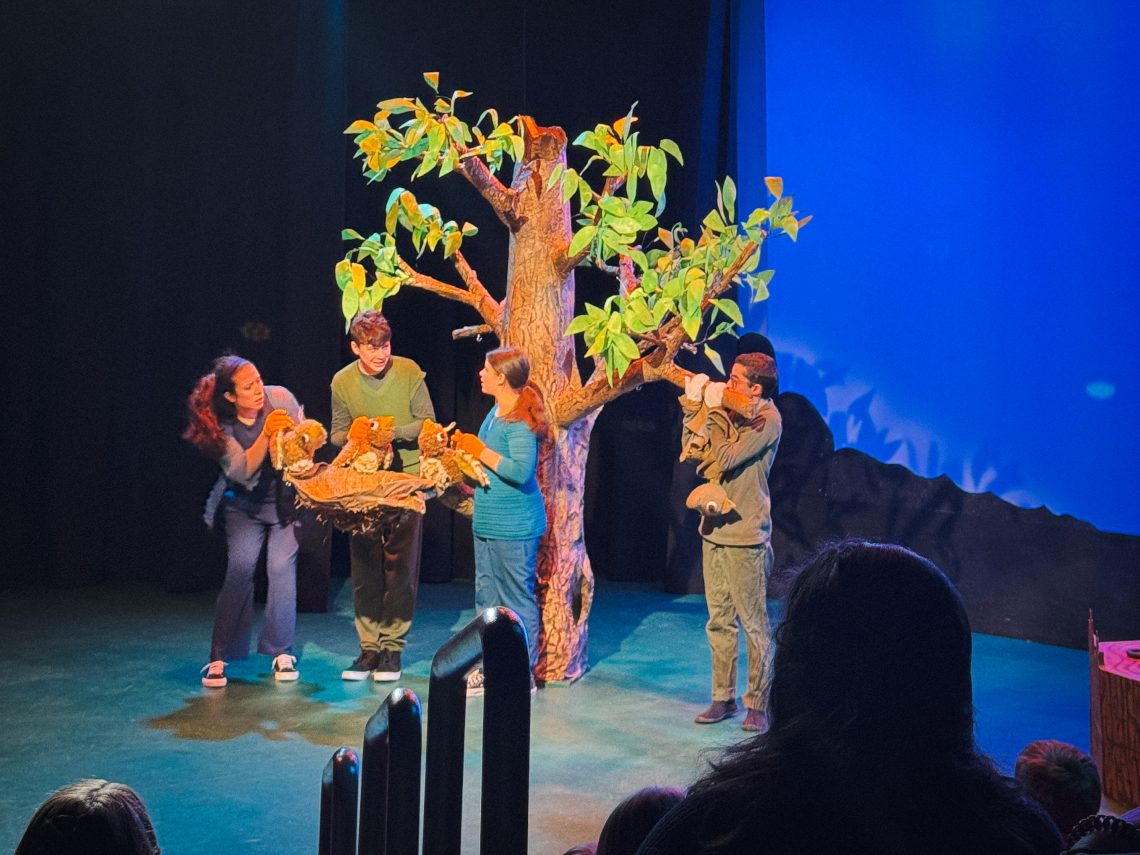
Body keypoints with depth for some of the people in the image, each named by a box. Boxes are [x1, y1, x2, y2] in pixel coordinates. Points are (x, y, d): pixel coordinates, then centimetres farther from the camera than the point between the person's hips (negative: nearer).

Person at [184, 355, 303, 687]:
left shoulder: (280, 398, -16)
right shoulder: (220, 425, -17)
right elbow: (242, 471, -26)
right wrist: (266, 435, -38)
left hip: (285, 500, 1)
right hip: (244, 505, 0)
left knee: (282, 567, -10)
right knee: (240, 568, -13)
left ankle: (282, 653, 4)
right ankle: (220, 656, -4)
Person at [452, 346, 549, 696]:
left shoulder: (520, 421, -19)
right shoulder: (497, 411, 11)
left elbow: (521, 470, -29)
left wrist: (481, 452, -21)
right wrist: (469, 447, 9)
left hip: (514, 527, -10)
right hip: (489, 522, 10)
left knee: (518, 600, 0)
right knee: (487, 597, 16)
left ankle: (524, 674, 11)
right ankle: (489, 669, 27)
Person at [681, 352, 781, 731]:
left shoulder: (767, 420, -13)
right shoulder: (733, 412, 10)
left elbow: (725, 459, -20)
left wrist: (712, 413, -12)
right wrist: (693, 404, 1)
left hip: (745, 535, -8)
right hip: (715, 528, 8)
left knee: (753, 623, 1)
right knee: (719, 621, 12)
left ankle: (757, 704, 10)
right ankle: (723, 698, 22)